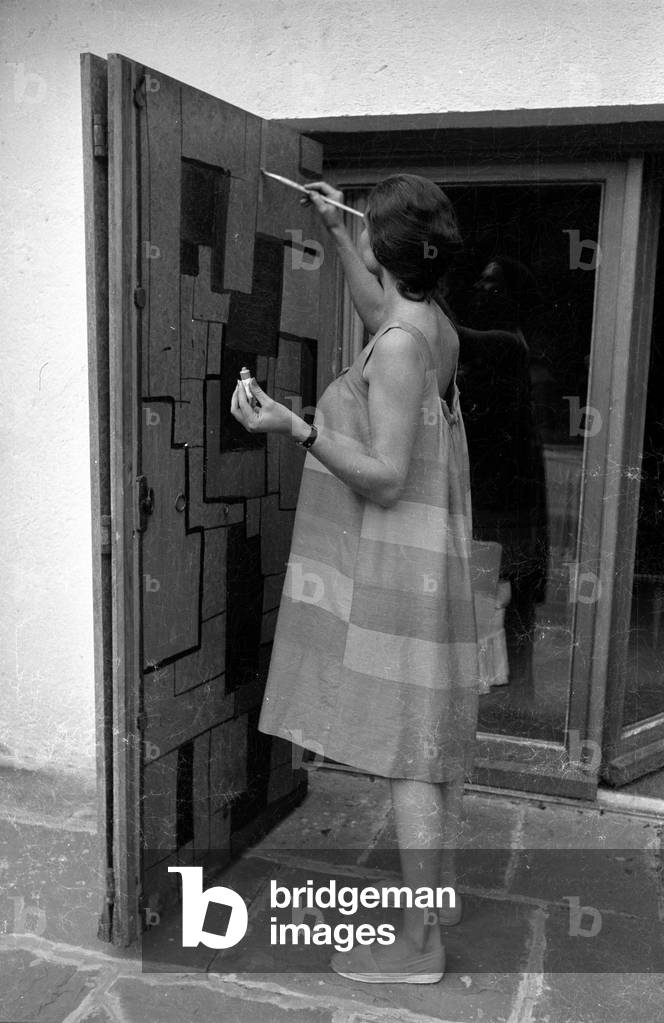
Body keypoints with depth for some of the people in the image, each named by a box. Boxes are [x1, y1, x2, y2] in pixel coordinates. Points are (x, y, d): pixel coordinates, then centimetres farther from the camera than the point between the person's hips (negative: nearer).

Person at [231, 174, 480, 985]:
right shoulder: (433, 327, 8)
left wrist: (296, 429, -27)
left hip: (396, 574, -9)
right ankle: (436, 889, 34)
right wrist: (329, 229, 33)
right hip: (420, 568, 9)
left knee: (407, 752, 0)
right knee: (431, 743, 17)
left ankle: (416, 943, 13)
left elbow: (387, 479, -21)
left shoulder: (399, 347, -19)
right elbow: (377, 308, 32)